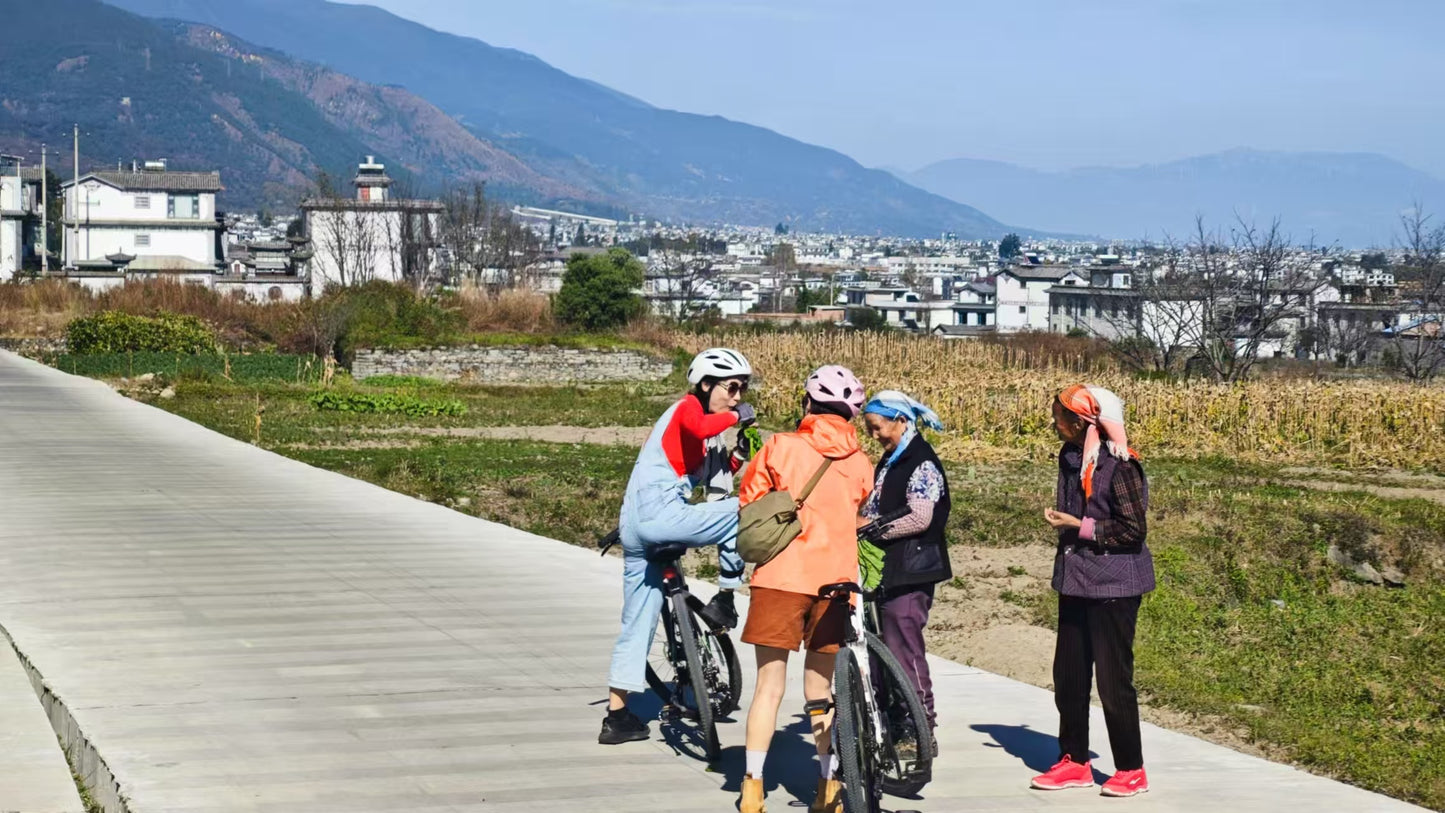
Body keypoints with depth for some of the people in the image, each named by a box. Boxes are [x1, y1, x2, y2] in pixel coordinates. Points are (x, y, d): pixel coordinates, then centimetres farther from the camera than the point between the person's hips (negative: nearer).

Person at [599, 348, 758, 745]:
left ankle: (616, 716, 15)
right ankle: (723, 601, -4)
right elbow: (699, 428, -27)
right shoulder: (688, 408, -3)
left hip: (636, 526, 10)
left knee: (638, 623, 12)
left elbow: (719, 473, 22)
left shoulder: (706, 419, 26)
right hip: (659, 514, -10)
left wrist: (740, 450, 6)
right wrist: (734, 416, -13)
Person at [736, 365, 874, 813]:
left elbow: (748, 503, 3)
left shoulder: (780, 447, -3)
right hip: (835, 578, 3)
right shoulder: (859, 463, 6)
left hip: (782, 577, -3)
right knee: (821, 687, 14)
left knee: (769, 686, 2)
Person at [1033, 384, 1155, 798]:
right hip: (1076, 580, 8)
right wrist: (1060, 520, 7)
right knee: (1068, 675, 10)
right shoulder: (1070, 457, 7)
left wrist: (1081, 526, -17)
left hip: (1113, 585, -8)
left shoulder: (1119, 465, -17)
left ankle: (1131, 770, 10)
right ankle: (1074, 762, 21)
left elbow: (1134, 529, -18)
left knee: (1113, 678, -1)